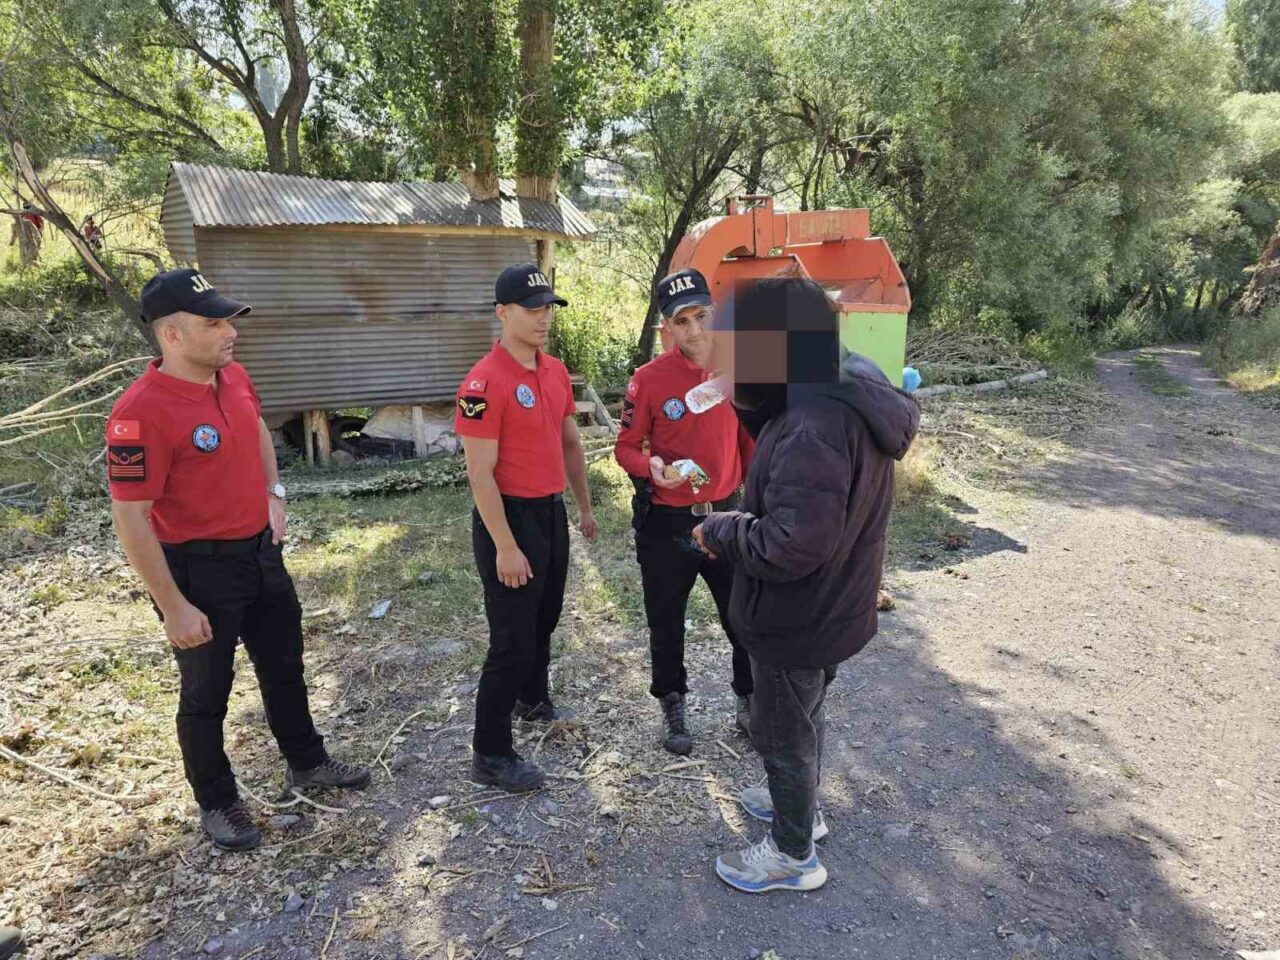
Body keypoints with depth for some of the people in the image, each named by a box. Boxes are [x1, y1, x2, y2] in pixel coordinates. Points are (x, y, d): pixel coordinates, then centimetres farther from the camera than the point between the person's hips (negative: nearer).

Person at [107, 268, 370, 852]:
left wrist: (273, 493, 10)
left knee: (285, 666, 21)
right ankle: (216, 804, 34)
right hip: (198, 569, -7)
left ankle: (306, 764, 42)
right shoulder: (142, 412, -25)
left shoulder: (234, 376, -1)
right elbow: (130, 519, -22)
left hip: (261, 552, 8)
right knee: (206, 694, 12)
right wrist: (174, 607, -20)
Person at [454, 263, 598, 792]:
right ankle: (490, 755, 15)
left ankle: (533, 700, 47)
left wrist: (583, 506, 19)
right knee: (512, 639, -1)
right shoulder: (485, 382, -19)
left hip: (552, 512, 8)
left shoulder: (556, 371, 6)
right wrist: (505, 547, -21)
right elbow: (480, 473, -21)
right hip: (509, 516, -8)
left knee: (544, 620, 24)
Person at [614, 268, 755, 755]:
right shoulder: (649, 378, -12)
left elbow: (749, 441, 8)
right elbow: (626, 446, -5)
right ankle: (673, 710, 37)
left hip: (725, 515, 3)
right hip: (665, 525, -2)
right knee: (666, 624, 14)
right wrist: (650, 467, -26)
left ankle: (751, 703, 35)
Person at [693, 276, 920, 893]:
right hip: (826, 611, 9)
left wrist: (720, 531, -19)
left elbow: (792, 546, -36)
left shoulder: (813, 430, -34)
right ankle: (799, 806, 52)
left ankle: (793, 855, 35)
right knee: (803, 716, 29)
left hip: (798, 622, -9)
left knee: (784, 733, 13)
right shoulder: (840, 393, -2)